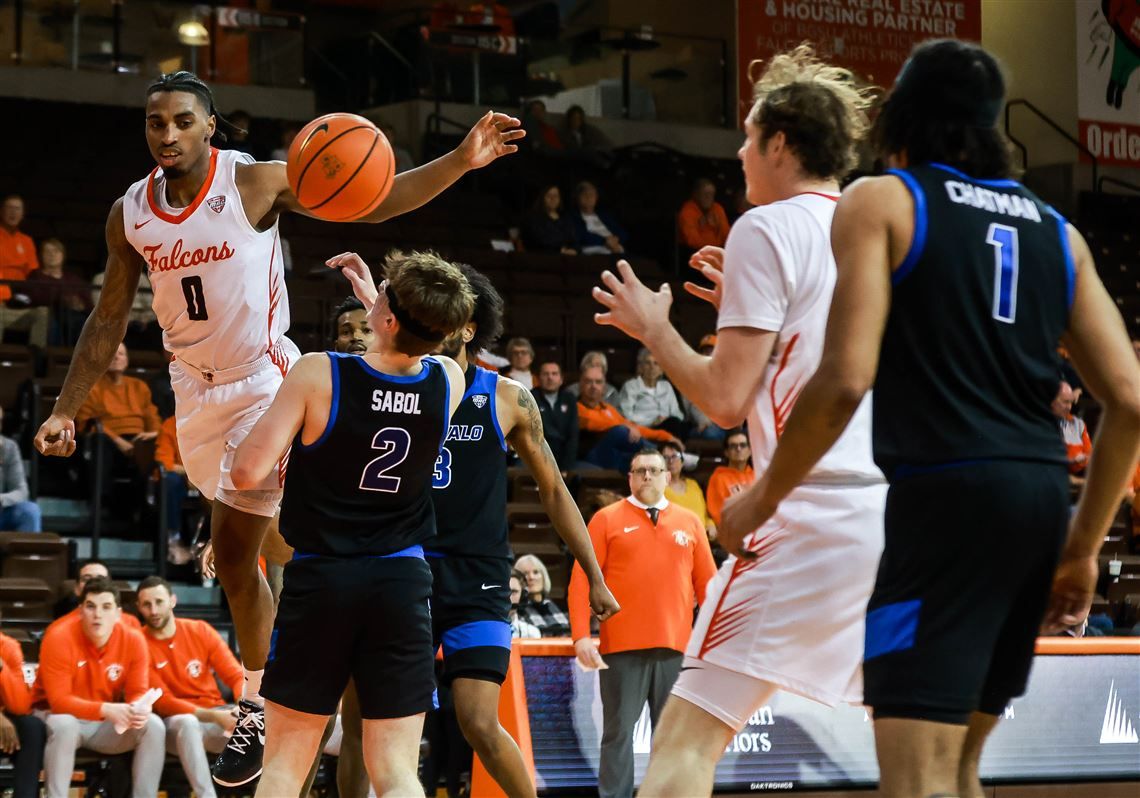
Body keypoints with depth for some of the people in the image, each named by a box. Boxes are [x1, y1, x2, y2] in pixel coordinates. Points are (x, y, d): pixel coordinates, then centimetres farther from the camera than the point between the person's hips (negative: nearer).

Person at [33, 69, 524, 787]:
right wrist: (66, 409, 5)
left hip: (262, 381, -5)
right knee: (241, 553, 11)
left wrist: (461, 161, -29)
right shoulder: (130, 214, 0)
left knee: (233, 552, -12)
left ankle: (256, 712, -3)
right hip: (196, 390, 5)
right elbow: (108, 323, 9)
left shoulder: (257, 183, -14)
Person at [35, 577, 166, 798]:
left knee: (153, 726, -20)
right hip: (61, 715, -4)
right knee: (65, 725, -38)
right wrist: (106, 709, -39)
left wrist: (139, 709, -32)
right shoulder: (59, 638, -22)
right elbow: (59, 700, -26)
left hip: (107, 723, 4)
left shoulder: (133, 641, -11)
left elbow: (137, 692, -6)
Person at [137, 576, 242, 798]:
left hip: (215, 712, 4)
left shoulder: (201, 631, 2)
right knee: (187, 723, -40)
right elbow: (163, 702, -13)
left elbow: (236, 676, -2)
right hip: (173, 721, -4)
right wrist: (212, 716, -25)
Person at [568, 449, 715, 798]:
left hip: (676, 646, 2)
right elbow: (581, 580, 1)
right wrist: (581, 636, -9)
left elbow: (707, 583, 11)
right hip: (622, 646, -2)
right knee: (618, 732, 0)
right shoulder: (607, 520, 5)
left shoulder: (690, 522, 12)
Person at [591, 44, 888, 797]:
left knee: (689, 735, -6)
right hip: (902, 514, 7)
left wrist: (653, 328, 9)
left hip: (814, 518, -7)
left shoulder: (767, 229, -3)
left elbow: (725, 398, -7)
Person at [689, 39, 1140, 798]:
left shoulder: (882, 201, 1)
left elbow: (846, 379, -11)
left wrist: (762, 498, 2)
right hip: (1043, 493, 7)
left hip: (946, 489, -7)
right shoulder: (1056, 231, 17)